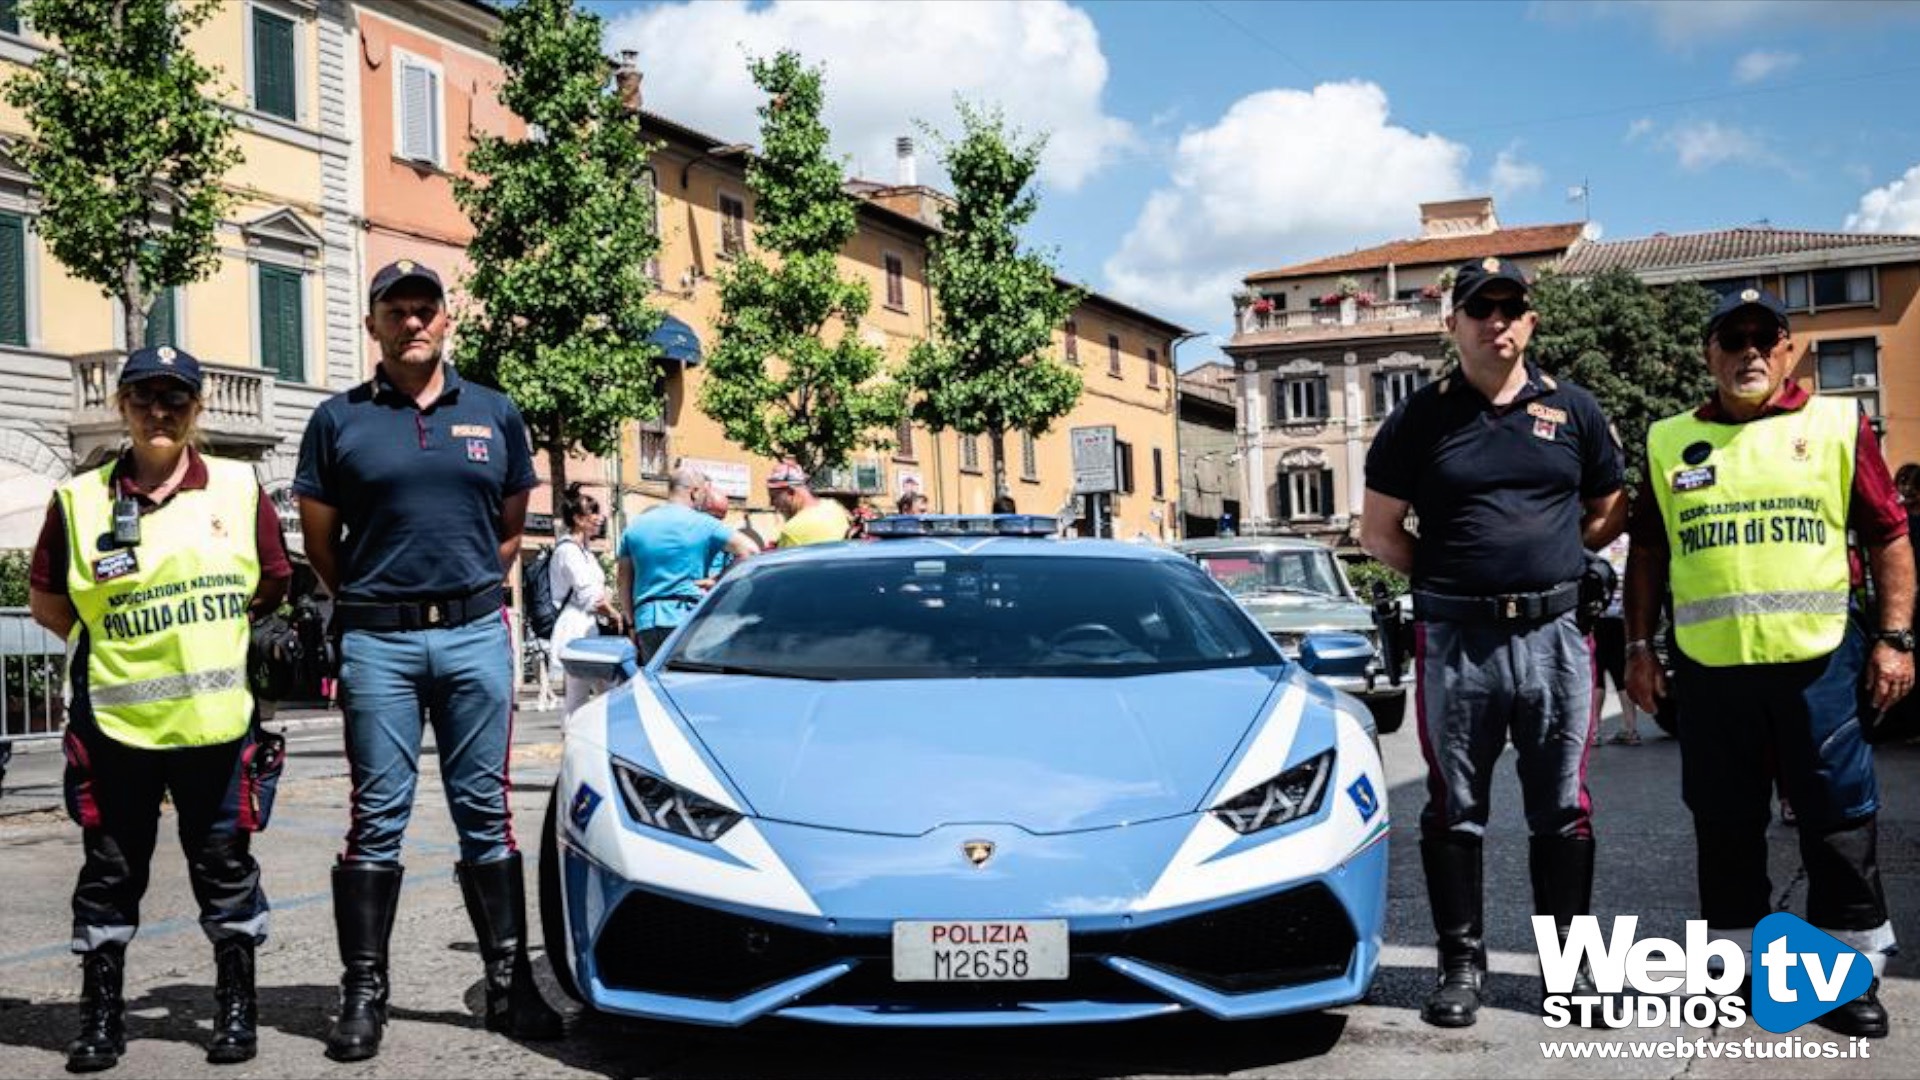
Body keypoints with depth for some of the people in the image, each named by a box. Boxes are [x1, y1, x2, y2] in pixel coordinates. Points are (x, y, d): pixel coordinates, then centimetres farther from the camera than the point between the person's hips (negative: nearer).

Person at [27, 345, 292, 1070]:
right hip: (114, 719, 0)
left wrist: (214, 638, 10)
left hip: (216, 718, 0)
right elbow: (45, 600, 11)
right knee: (110, 872, 9)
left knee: (225, 865, 8)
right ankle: (101, 1016, 21)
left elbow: (272, 585, 13)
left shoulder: (239, 488, 4)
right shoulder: (79, 499, 3)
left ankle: (236, 1008, 21)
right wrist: (110, 637, 5)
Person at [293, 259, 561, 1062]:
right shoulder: (338, 420, 4)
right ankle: (363, 993, 9)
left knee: (485, 813, 7)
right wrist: (373, 602, 11)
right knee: (378, 818, 2)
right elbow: (319, 541, 8)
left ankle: (510, 985, 12)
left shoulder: (495, 415, 9)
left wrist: (467, 592, 11)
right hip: (378, 641, -1)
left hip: (476, 634, 2)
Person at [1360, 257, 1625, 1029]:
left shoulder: (1573, 411, 8)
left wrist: (1546, 561, 6)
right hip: (1454, 641, -1)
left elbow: (1608, 515, 17)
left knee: (1562, 810, 8)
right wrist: (1448, 576, 1)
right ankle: (1460, 962, 16)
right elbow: (1379, 532, 6)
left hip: (1555, 637, 2)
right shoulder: (1420, 420, 3)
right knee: (1455, 811, 6)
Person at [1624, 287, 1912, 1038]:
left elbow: (1889, 536, 4)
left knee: (1838, 822, 4)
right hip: (1710, 669, 2)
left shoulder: (1839, 425, 4)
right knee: (1725, 827, 10)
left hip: (1820, 664, -2)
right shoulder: (1670, 442, 9)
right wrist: (1639, 646, 7)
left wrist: (1895, 637, -4)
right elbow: (1647, 552, 14)